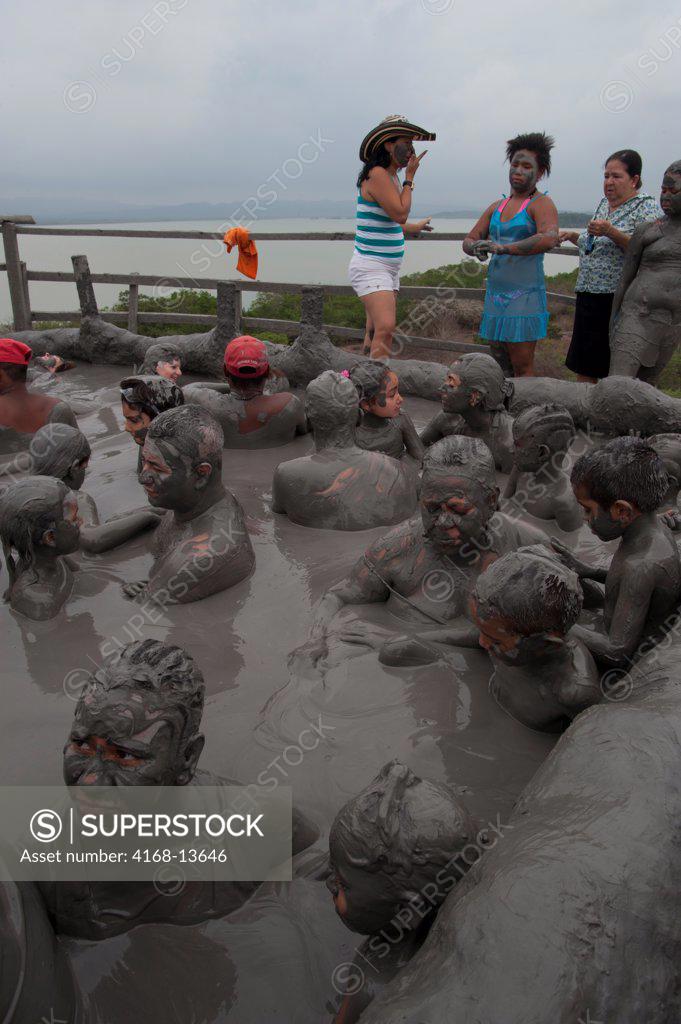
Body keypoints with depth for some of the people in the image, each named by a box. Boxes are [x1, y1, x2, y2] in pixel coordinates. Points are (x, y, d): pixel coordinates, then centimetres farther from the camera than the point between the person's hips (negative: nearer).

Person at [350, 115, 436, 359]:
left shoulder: (391, 176, 16)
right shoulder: (377, 174, -13)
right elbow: (400, 213, -18)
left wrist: (412, 227, 41)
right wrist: (410, 177, -6)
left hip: (388, 269, 10)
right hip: (370, 268, -10)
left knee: (376, 331, 8)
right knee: (385, 329, -23)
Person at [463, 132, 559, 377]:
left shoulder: (542, 204, -4)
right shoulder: (496, 207, 18)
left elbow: (549, 239, -24)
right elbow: (468, 241, 18)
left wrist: (502, 248, -32)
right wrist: (476, 248, -7)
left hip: (525, 295, -7)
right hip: (495, 293, 7)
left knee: (522, 368, -9)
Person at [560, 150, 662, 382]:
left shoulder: (647, 207, -7)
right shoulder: (605, 203, 17)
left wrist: (611, 232, -26)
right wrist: (571, 236, 15)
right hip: (588, 295, 8)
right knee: (583, 369, 11)